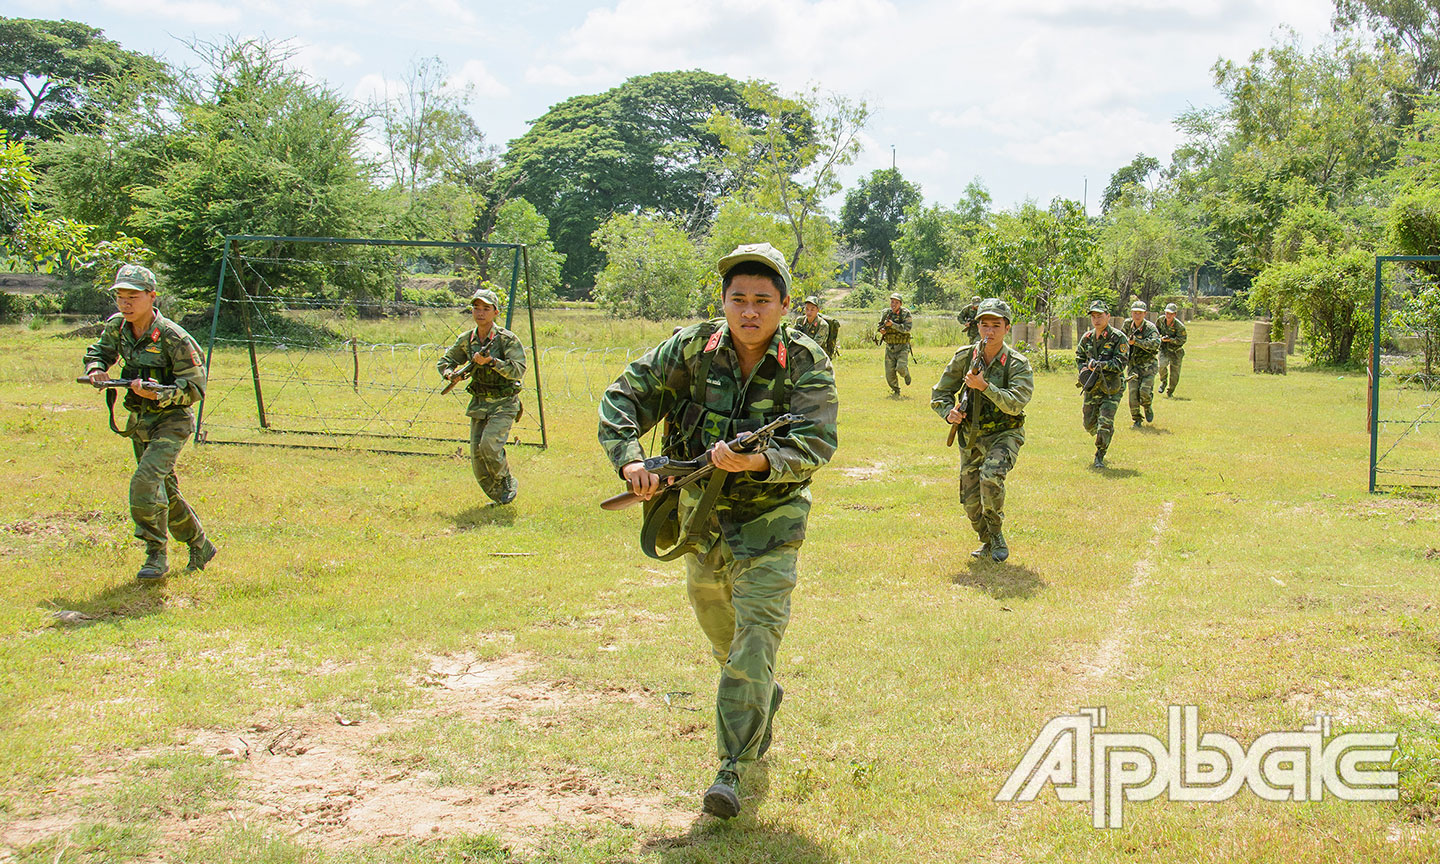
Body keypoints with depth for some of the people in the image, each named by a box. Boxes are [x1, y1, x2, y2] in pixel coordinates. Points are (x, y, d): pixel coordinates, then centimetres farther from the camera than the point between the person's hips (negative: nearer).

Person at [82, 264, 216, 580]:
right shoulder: (117, 327, -2)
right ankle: (201, 547, 32)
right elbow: (98, 352, 16)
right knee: (165, 492, 15)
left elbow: (194, 387, -19)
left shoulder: (173, 337, -21)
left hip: (171, 421, -7)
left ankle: (157, 556, -10)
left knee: (145, 482, -22)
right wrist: (96, 370, -7)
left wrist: (157, 394, -33)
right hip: (140, 423, 7)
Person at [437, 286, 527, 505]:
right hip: (479, 403, 5)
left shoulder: (507, 339, -13)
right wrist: (451, 373, -9)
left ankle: (508, 484, 4)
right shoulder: (466, 340, 2)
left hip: (504, 404, -5)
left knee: (489, 444, -22)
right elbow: (444, 362, 14)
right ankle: (498, 496, 17)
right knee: (476, 454, -1)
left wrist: (492, 361, -34)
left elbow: (518, 370, -23)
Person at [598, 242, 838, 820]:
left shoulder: (807, 364, -18)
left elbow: (815, 445, -27)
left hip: (769, 522, -4)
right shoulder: (692, 349, -11)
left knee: (754, 644, -11)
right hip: (700, 517, 4)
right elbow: (624, 397, -7)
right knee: (722, 639, 23)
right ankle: (765, 705, 52)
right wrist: (630, 459, -24)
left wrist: (758, 461, -44)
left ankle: (732, 768, -4)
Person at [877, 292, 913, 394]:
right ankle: (896, 391, 25)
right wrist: (882, 330, -10)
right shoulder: (886, 313, 2)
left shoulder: (905, 313, -9)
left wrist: (892, 324, -30)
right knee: (889, 373, 0)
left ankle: (906, 374, 15)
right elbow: (879, 325, 14)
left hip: (902, 347, -3)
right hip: (889, 347, 3)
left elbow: (907, 328, -21)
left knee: (901, 368, -22)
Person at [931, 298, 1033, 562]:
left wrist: (984, 386, -35)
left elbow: (1015, 404, -26)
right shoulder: (964, 357, -5)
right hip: (970, 436, 4)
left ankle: (996, 533, -7)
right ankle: (988, 542, 32)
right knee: (971, 501, 4)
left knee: (990, 476, -30)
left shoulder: (1018, 364, -14)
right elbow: (940, 392, 3)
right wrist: (949, 412, -18)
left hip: (1004, 434, -4)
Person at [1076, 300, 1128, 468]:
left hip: (1112, 388, -5)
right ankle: (1101, 438, 43)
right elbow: (1079, 357, 17)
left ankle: (1100, 456, 1)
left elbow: (1120, 363, -18)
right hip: (1092, 387, 5)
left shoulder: (1118, 338, -12)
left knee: (1105, 423, -12)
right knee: (1089, 423, 11)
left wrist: (1098, 364, -28)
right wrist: (1085, 369, -3)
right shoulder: (1087, 338, 4)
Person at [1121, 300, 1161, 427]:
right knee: (1133, 392, -8)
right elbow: (1122, 337, 24)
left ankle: (1147, 407, 16)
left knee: (1145, 390, -17)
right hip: (1133, 365, 3)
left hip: (1148, 365, -3)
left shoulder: (1150, 327, -14)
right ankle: (1136, 419, 7)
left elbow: (1155, 343, -31)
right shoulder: (1127, 324, 2)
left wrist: (1136, 341, -30)